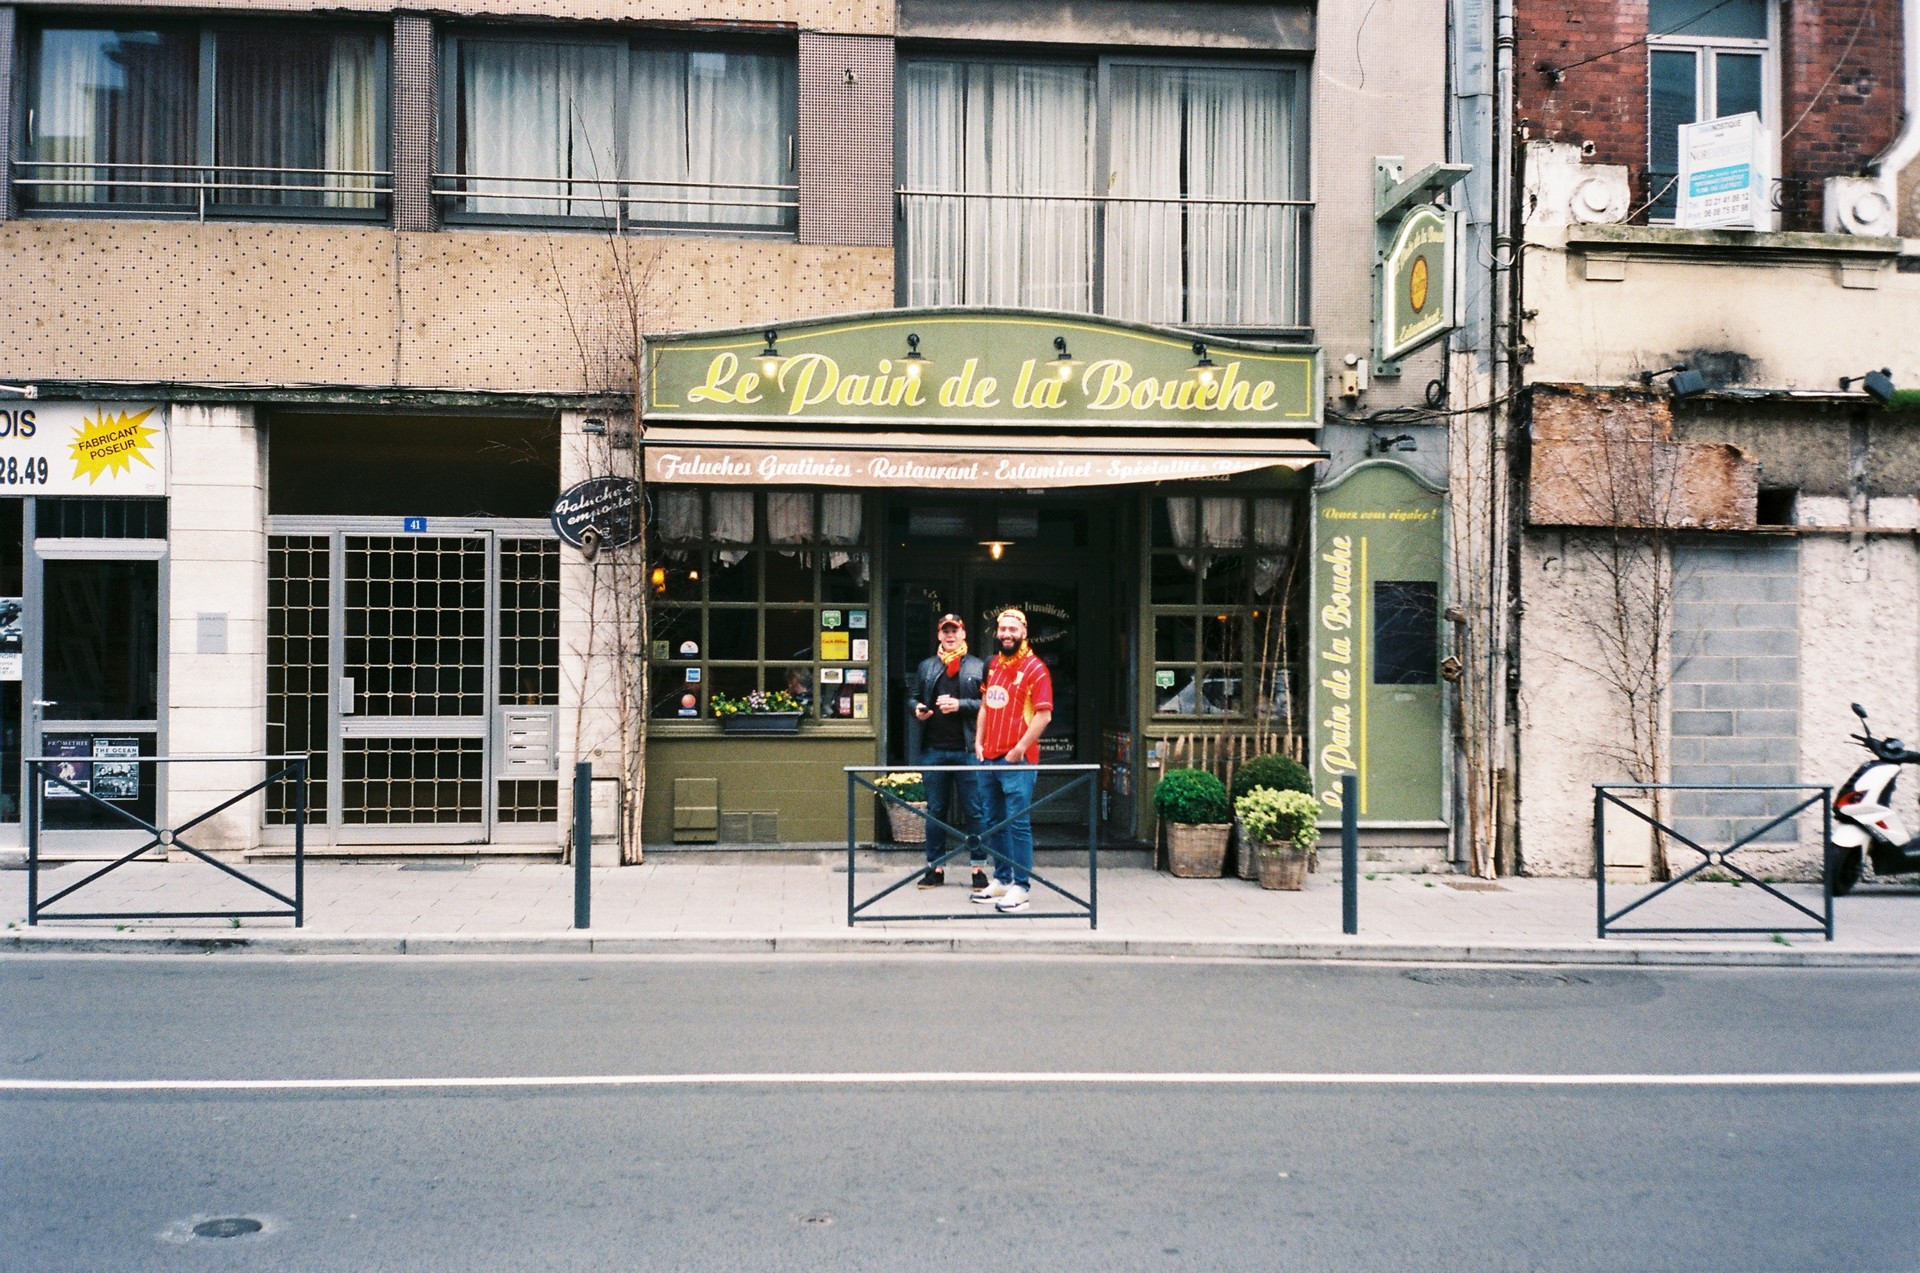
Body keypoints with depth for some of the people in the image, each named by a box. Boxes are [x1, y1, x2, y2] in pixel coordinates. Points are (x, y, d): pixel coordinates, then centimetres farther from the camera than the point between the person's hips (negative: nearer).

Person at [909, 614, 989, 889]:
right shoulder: (927, 667, 14)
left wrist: (960, 705, -15)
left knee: (975, 810, 0)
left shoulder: (978, 667, 3)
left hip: (967, 750, -3)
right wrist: (917, 709, -2)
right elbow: (914, 698, 20)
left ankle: (979, 867, 7)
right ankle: (935, 867, 16)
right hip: (934, 750, 3)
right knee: (935, 810, 9)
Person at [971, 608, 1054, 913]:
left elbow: (1044, 714, -12)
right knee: (994, 822, 13)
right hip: (990, 758, 7)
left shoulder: (1034, 668, -7)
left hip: (1017, 761, -7)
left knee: (1018, 823, -6)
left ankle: (1020, 887, -2)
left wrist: (1019, 749, -14)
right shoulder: (993, 665, 15)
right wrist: (979, 742, 12)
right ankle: (1001, 879, 23)